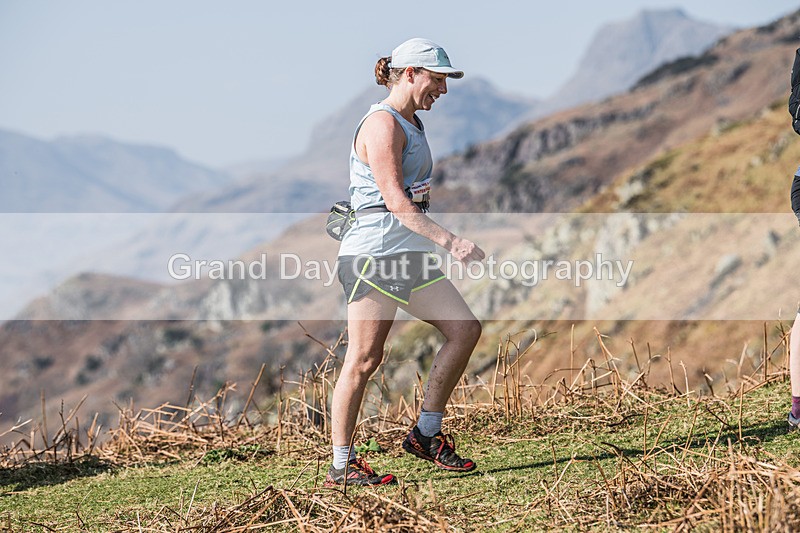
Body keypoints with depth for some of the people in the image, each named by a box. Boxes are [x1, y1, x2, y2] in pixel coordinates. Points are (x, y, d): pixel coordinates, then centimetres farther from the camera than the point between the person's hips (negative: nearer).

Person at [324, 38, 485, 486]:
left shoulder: (413, 123, 18)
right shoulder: (382, 124, -13)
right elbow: (396, 202, -22)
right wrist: (449, 241, -29)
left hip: (411, 252, 10)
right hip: (375, 252, -10)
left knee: (466, 329, 2)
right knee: (364, 360, -6)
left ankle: (426, 434, 11)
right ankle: (342, 466, 2)